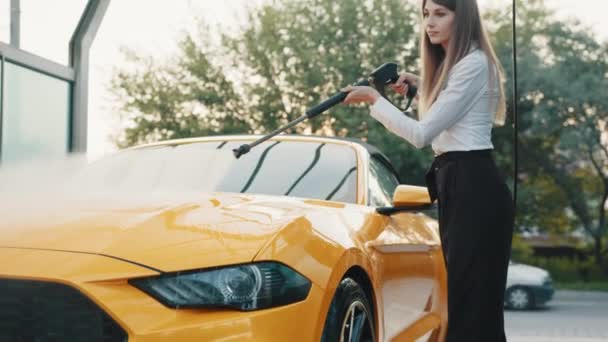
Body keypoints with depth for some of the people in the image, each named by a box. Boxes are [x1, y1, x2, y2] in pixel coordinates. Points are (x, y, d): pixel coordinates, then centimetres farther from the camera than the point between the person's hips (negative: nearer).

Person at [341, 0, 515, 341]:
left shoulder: (474, 63, -12)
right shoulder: (452, 64, 18)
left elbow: (422, 133, -16)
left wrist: (374, 99, -6)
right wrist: (421, 84, 21)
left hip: (474, 188, -10)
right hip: (459, 185, 10)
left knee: (474, 300, -12)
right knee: (466, 298, 12)